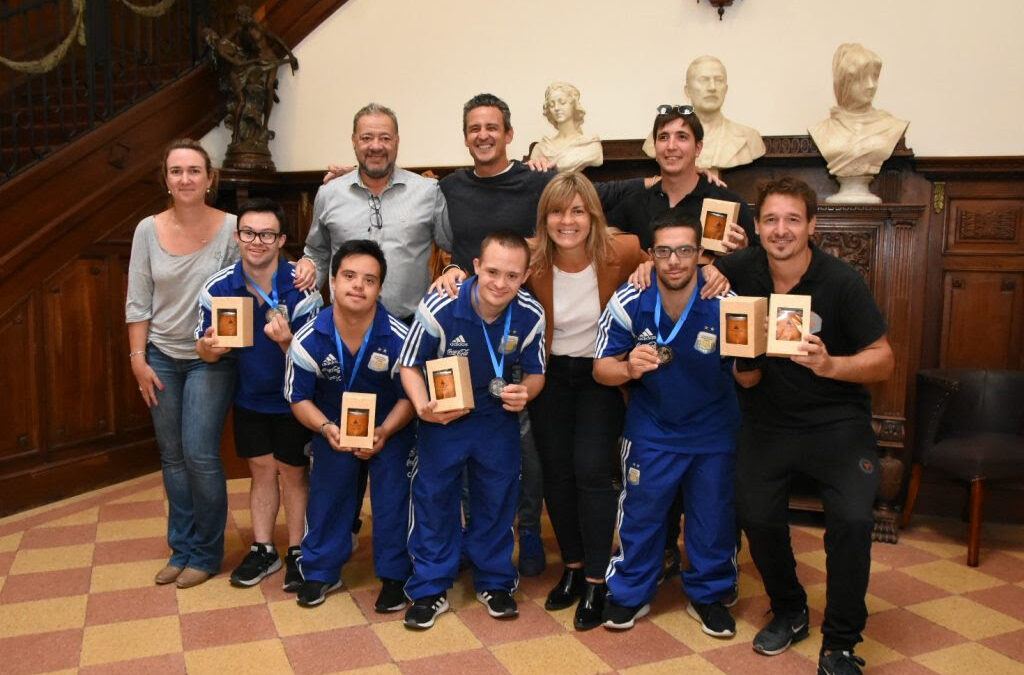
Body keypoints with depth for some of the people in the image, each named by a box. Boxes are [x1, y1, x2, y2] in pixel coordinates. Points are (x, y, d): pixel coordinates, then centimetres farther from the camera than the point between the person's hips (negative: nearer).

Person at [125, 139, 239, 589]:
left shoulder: (230, 228, -9)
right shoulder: (148, 230, -1)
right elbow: (138, 302, 2)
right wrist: (138, 359, -2)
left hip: (210, 358, -3)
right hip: (161, 356, 3)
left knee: (199, 454, -6)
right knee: (172, 456, 11)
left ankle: (206, 553, 14)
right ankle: (180, 549, 26)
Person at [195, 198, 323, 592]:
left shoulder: (301, 289, -22)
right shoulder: (217, 288, -12)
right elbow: (205, 352, -4)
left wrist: (286, 340, -40)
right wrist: (209, 348, -27)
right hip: (249, 397, 3)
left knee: (292, 472, 8)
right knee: (262, 470, 15)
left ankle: (297, 553, 25)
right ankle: (263, 550, 30)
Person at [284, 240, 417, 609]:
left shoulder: (398, 338, -26)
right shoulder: (308, 339, -22)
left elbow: (410, 396, -13)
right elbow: (299, 398, -9)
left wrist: (384, 432, -29)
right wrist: (325, 428, -27)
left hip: (390, 426, -1)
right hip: (332, 426, 2)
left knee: (391, 497, -3)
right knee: (327, 493, 6)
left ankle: (394, 575, 16)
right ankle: (321, 571, 26)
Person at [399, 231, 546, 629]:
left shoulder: (531, 316, -18)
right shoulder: (440, 307, -27)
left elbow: (535, 373, -3)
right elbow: (410, 365, -14)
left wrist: (525, 393, -26)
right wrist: (423, 406, -32)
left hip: (499, 420, 2)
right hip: (442, 418, -2)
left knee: (497, 500, 13)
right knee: (434, 498, 6)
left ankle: (494, 581, 34)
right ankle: (430, 588, 24)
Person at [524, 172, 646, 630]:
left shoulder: (622, 253, -16)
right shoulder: (532, 261, -12)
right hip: (552, 375, 3)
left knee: (591, 468, -12)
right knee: (555, 470, 6)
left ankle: (596, 581, 5)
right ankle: (573, 567, 27)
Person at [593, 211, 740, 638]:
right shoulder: (628, 303, -17)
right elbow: (601, 368, -11)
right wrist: (628, 368, -32)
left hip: (713, 430, 0)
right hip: (651, 430, 0)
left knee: (713, 516, 13)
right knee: (640, 513, 11)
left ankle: (709, 595, 36)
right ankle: (630, 594, 31)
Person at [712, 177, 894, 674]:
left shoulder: (842, 282, -13)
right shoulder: (739, 271, -5)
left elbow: (883, 361, -10)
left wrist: (830, 365, -29)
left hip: (837, 421, -2)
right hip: (767, 421, 3)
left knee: (852, 520, -19)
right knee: (756, 516, -8)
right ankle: (788, 612, 23)